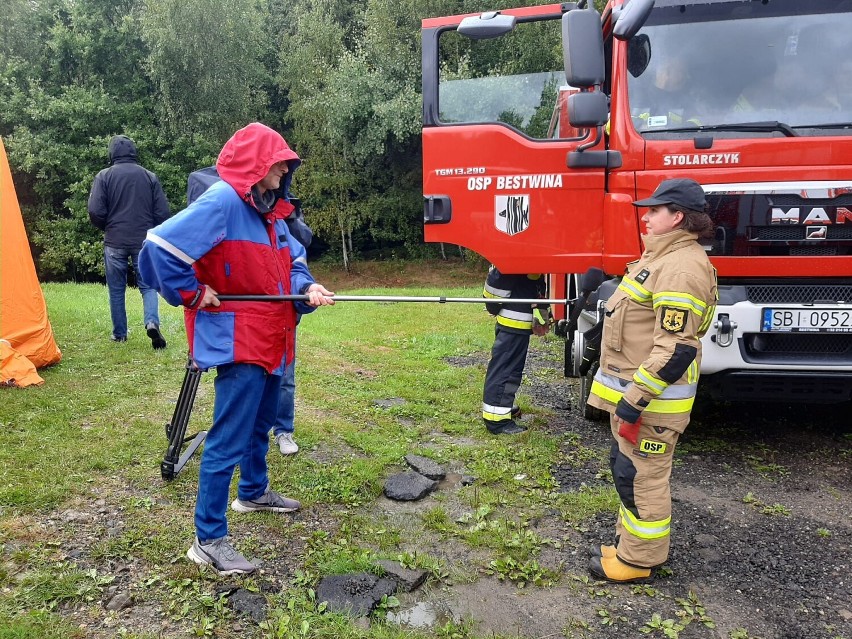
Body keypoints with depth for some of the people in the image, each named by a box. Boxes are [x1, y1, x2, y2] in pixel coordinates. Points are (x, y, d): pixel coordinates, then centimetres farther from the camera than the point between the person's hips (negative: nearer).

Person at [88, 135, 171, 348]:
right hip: (145, 242, 1)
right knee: (148, 285, 8)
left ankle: (119, 333, 20)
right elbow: (163, 213, 0)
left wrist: (108, 228, 13)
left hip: (115, 242, 0)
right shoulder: (150, 177, 1)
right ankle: (152, 322, -16)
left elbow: (95, 212, -7)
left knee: (116, 289, 12)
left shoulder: (104, 176, -3)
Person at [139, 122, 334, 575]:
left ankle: (253, 493, 45)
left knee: (260, 424, 24)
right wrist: (192, 295, -16)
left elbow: (292, 261, 15)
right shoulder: (223, 200, -18)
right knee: (229, 439, -5)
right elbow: (160, 246, -25)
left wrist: (307, 288, -5)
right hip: (238, 341, -10)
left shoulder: (268, 210, 11)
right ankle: (208, 540, 6)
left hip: (270, 339, 10)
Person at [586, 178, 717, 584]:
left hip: (651, 396, -11)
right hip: (632, 386, 11)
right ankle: (630, 539, 34)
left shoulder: (682, 267, -21)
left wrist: (635, 400, -26)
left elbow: (675, 347, -27)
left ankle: (638, 561, 15)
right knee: (626, 468, 20)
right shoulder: (662, 257, 15)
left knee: (640, 477, 0)